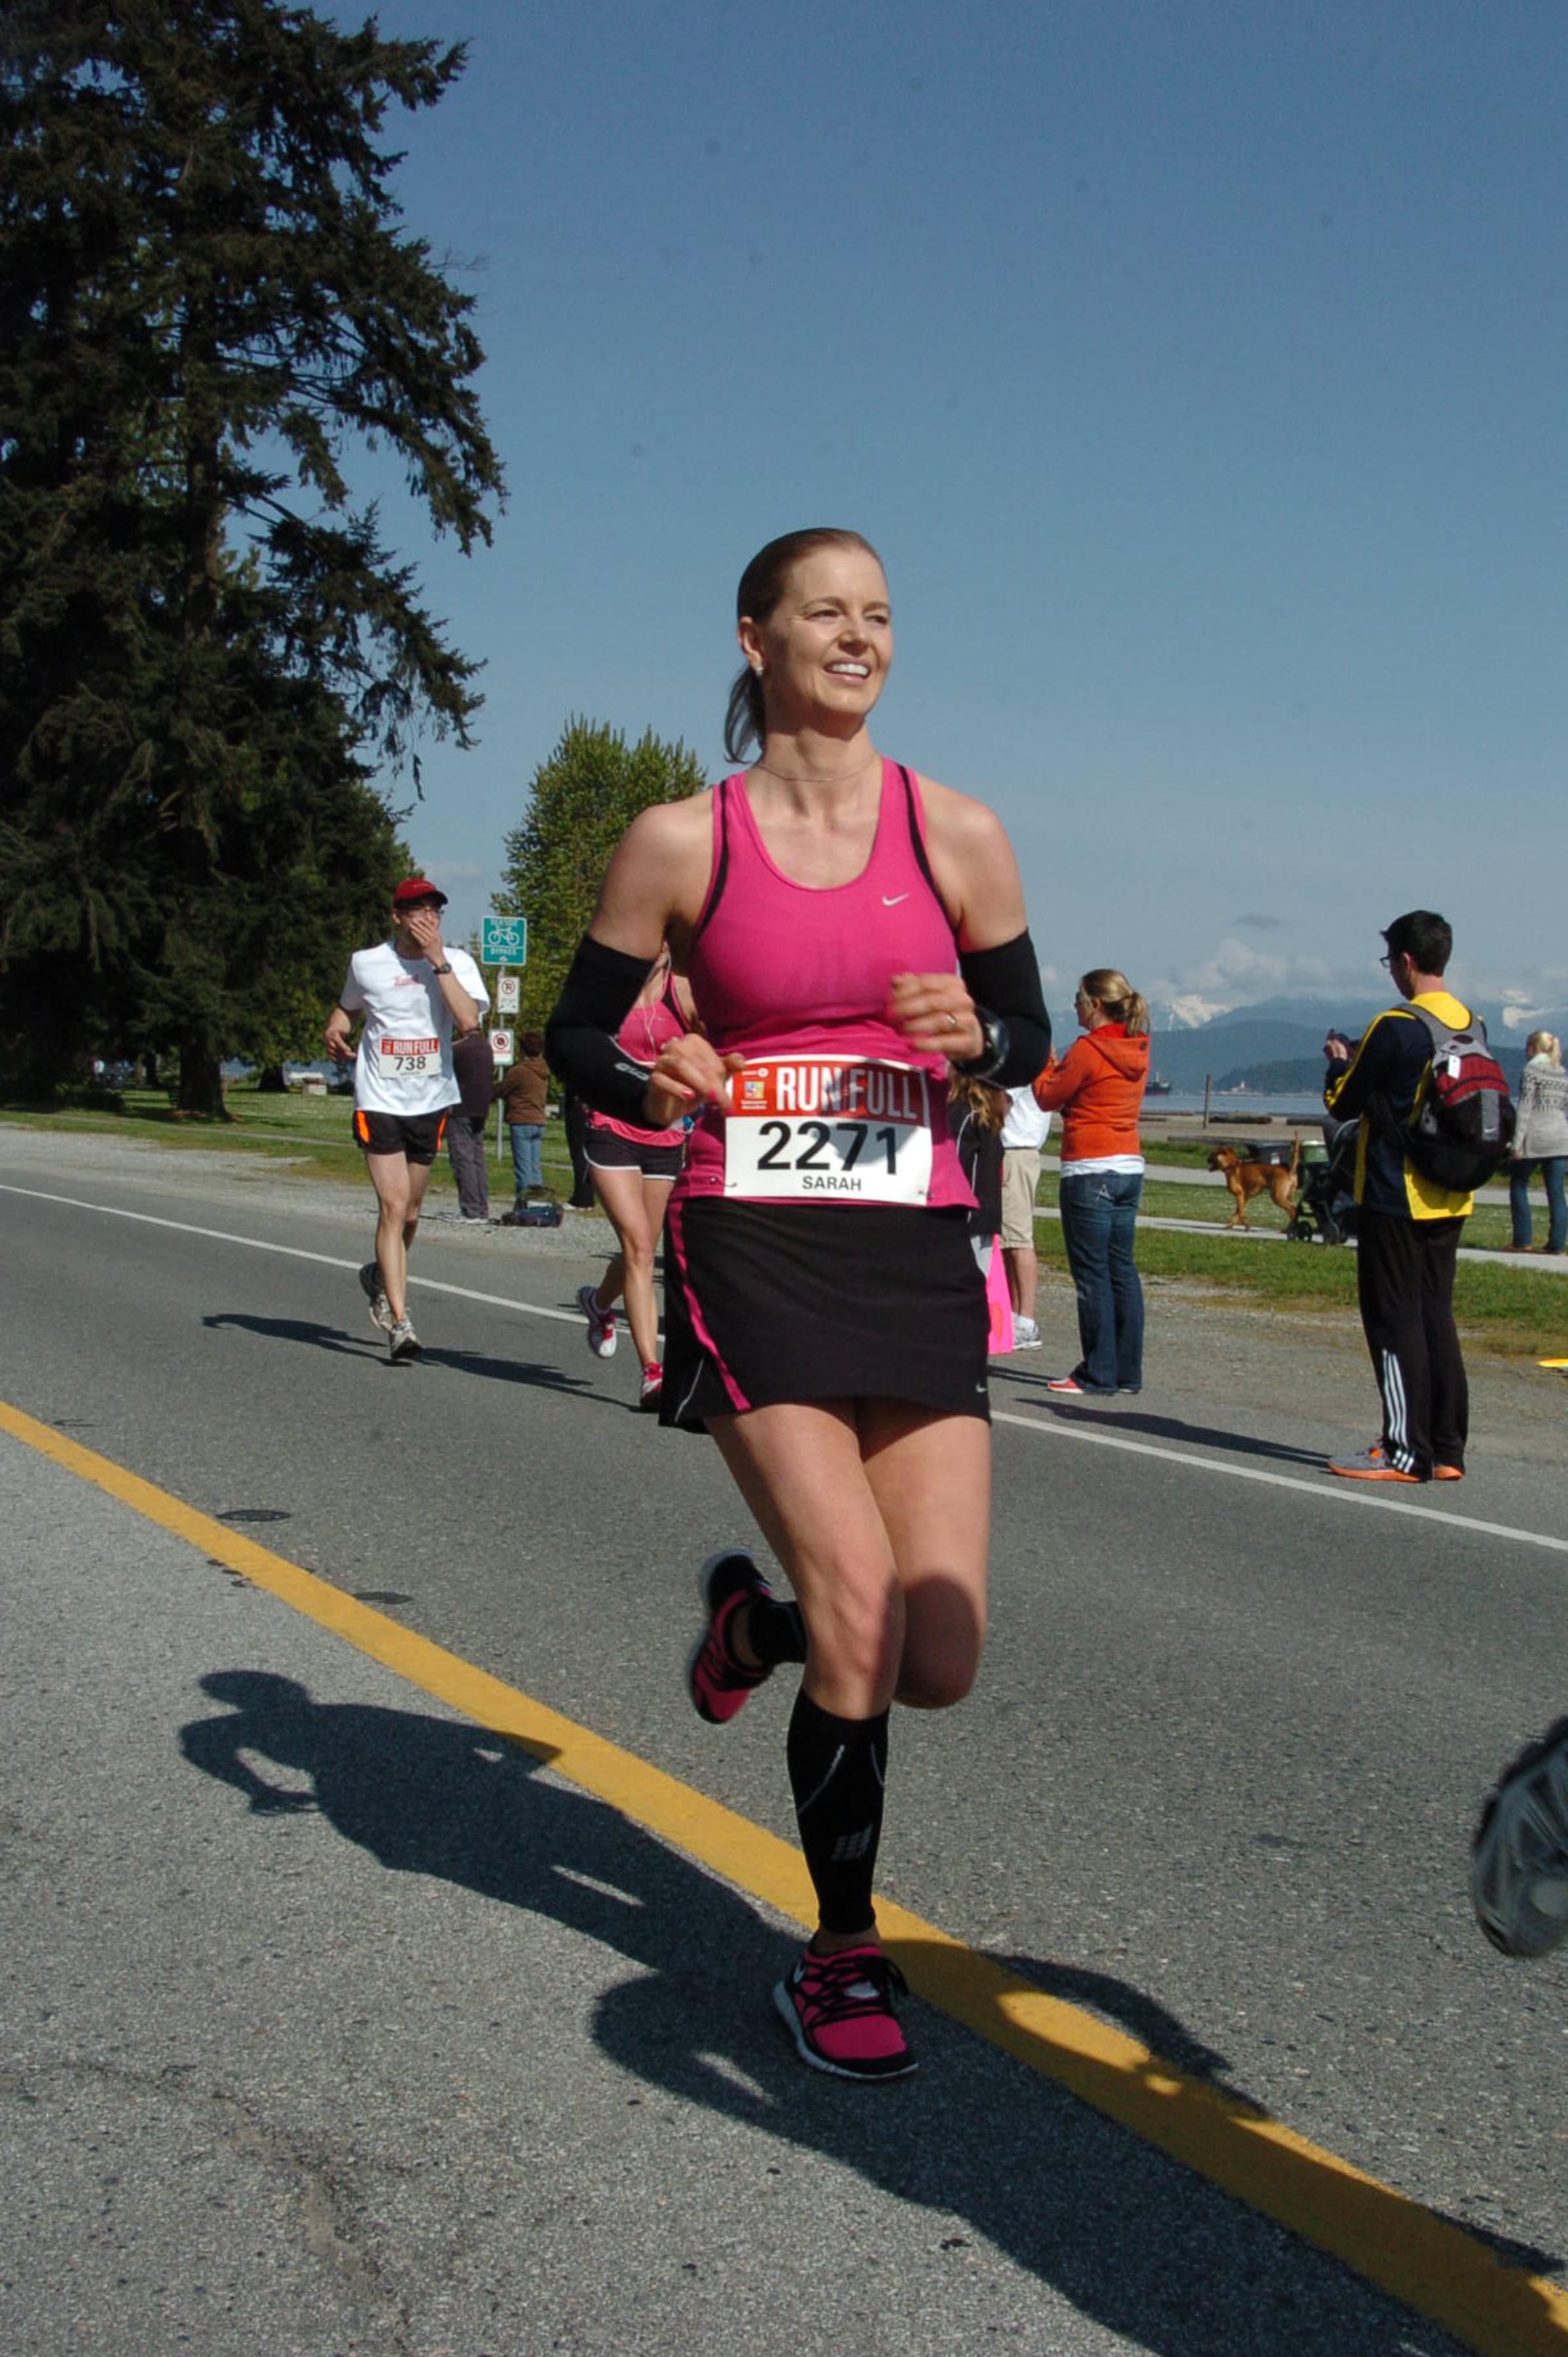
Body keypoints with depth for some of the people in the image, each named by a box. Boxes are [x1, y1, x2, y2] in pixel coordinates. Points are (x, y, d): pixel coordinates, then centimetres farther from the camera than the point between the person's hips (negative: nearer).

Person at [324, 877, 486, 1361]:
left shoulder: (457, 963, -1)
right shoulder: (367, 963, 1)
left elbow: (468, 1021, -18)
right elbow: (347, 1006, 21)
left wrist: (438, 961, -19)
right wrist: (334, 1032, 0)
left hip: (431, 1102, 2)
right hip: (379, 1100, -2)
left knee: (409, 1213, 13)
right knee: (393, 1208, -13)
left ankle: (381, 1277, 43)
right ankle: (399, 1322, -12)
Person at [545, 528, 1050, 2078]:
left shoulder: (955, 832, 5)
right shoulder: (681, 842, 1)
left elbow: (1028, 1036, 13)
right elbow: (575, 1034, 8)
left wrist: (971, 1034, -10)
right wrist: (649, 1086, -14)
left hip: (918, 1252, 3)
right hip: (749, 1250, -2)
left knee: (938, 1663, -3)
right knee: (860, 1620, -14)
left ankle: (750, 1619, 33)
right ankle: (842, 1956, 10)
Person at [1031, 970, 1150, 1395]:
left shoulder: (1088, 1050, -13)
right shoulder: (1137, 1050, 10)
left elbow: (1048, 1098, -4)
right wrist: (1057, 1066, 15)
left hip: (1089, 1172, -8)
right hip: (1130, 1167, 8)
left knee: (1092, 1273, -4)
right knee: (1122, 1271, 10)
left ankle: (1098, 1374, -2)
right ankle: (1128, 1372, 13)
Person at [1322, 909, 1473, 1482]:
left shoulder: (1395, 1027, -16)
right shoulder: (1470, 1026, 6)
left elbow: (1342, 1104, -7)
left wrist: (1339, 1062, 12)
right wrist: (1362, 1060, 19)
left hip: (1394, 1198, -7)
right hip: (1449, 1200, 7)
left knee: (1395, 1320, -1)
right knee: (1436, 1317, 11)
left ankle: (1407, 1451, 0)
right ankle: (1447, 1450, 13)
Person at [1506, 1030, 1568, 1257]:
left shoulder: (1532, 1070, -5)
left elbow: (1525, 1107, -10)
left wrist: (1518, 1142, -12)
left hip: (1535, 1137, -5)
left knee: (1518, 1185, 7)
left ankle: (1522, 1240, 2)